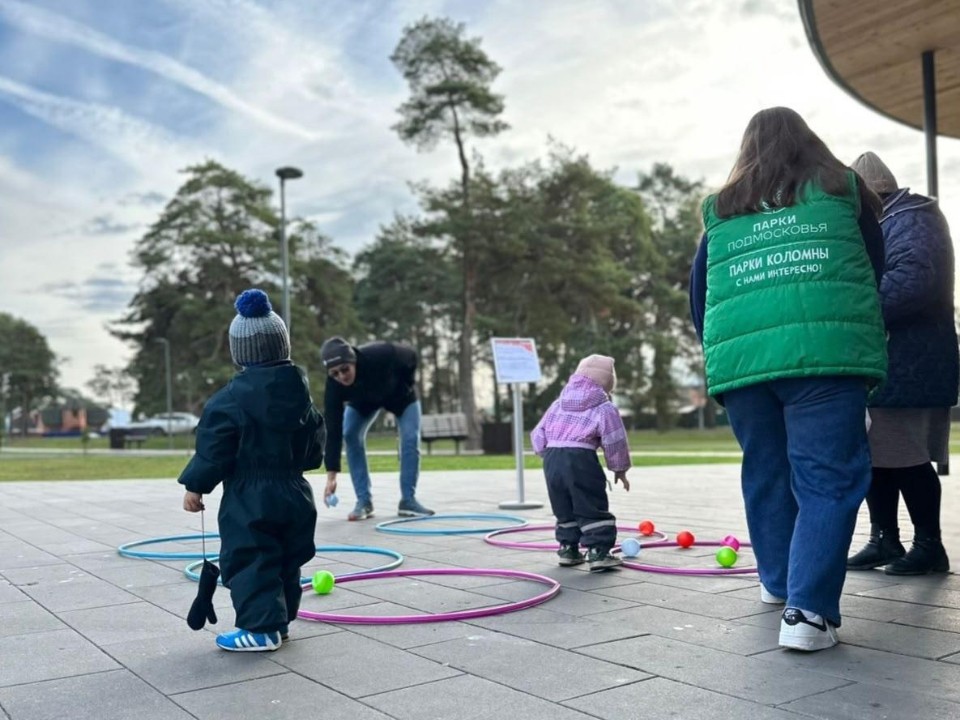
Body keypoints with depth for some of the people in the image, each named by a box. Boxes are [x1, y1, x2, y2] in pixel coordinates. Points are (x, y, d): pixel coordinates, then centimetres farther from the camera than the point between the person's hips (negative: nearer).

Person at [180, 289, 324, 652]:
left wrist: (195, 486, -3)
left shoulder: (232, 397, -14)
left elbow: (214, 448, -14)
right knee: (286, 562, 15)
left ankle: (261, 627, -3)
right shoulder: (300, 390, 5)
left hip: (249, 498, -7)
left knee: (250, 562, -1)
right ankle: (278, 621, 25)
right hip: (293, 492, 7)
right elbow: (315, 443, 13)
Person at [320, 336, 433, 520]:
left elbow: (411, 356, -22)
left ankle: (408, 500, -5)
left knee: (410, 439, -15)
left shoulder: (380, 355, -44)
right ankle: (364, 501, -9)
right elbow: (333, 430, -35)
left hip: (400, 395, -1)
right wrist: (331, 476, -37)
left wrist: (407, 385, -16)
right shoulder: (334, 385, -37)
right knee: (350, 435, -17)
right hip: (362, 401, 2)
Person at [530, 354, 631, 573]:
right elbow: (615, 441, 0)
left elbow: (538, 435, 18)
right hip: (580, 459, -6)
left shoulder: (559, 403, 19)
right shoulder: (604, 408, 2)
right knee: (593, 509, 0)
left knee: (564, 510, 19)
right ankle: (598, 552, -5)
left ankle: (567, 548, 24)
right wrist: (620, 469, 12)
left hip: (552, 458, 6)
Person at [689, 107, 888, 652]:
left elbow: (699, 294, 22)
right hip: (826, 347, -2)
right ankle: (808, 610, -10)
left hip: (739, 355, 3)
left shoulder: (721, 208, 23)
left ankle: (778, 581, 31)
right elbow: (876, 270, 24)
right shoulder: (841, 186, 19)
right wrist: (870, 342, 38)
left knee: (766, 471, 16)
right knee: (829, 476, -2)